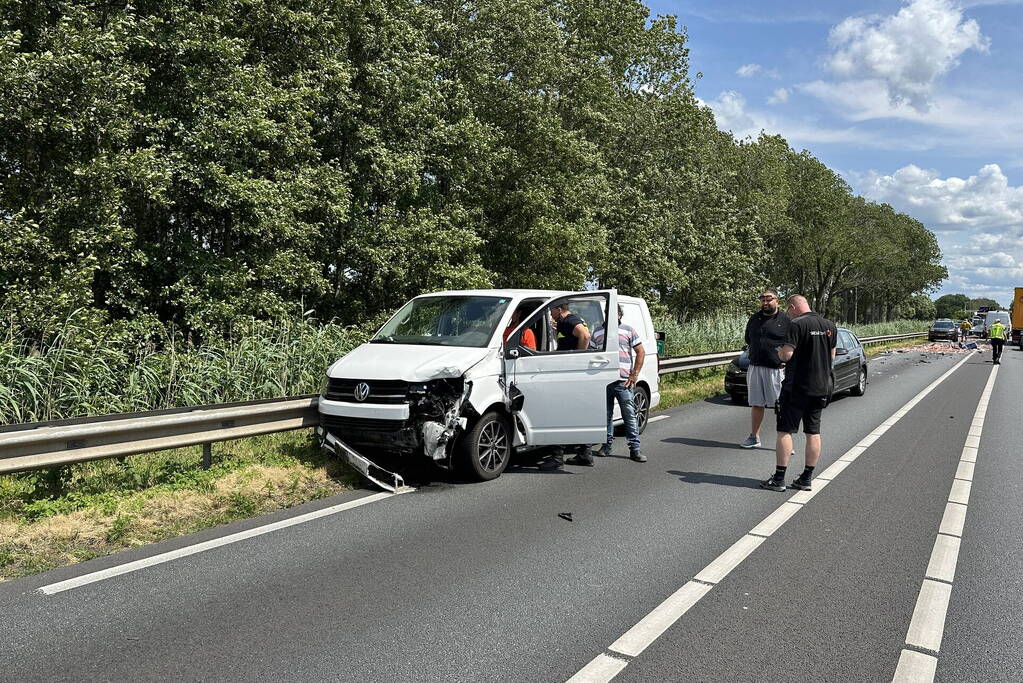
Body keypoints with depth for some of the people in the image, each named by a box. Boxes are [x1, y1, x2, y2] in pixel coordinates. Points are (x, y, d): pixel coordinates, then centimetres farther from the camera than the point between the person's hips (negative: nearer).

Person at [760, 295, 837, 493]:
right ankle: (806, 478, 15)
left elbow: (787, 354, -20)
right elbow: (832, 356, 15)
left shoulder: (797, 324, -14)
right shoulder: (830, 325, 8)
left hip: (797, 386, -7)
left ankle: (779, 479, 2)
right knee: (813, 432, 10)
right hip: (821, 387, 7)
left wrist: (779, 351, 1)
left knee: (785, 431, 0)